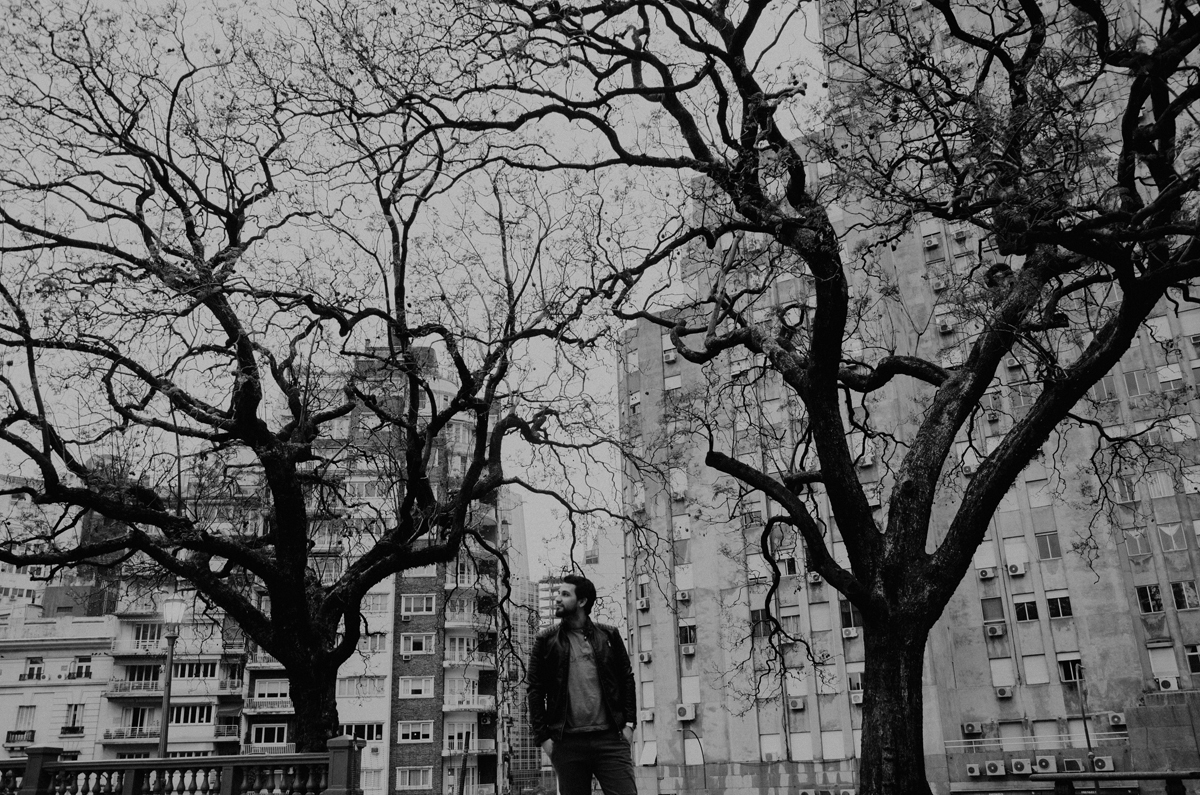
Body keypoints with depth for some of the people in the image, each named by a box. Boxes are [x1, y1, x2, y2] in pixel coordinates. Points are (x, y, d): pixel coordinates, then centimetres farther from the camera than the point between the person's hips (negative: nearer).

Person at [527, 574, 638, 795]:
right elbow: (535, 689, 3)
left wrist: (628, 723, 1)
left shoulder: (609, 636, 8)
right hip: (567, 742, 0)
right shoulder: (546, 641, 6)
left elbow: (627, 679, 10)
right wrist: (542, 735, -3)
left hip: (610, 738, 0)